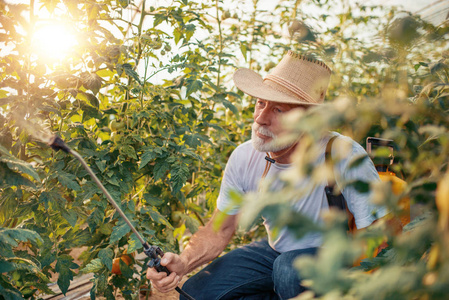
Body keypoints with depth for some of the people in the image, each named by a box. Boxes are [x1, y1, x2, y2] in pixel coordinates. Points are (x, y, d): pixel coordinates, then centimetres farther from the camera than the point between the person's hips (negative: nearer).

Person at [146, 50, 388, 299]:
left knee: (291, 271, -37)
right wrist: (183, 263, -23)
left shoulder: (346, 157, -29)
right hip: (276, 251, 5)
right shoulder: (243, 158, -13)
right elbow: (219, 229, -3)